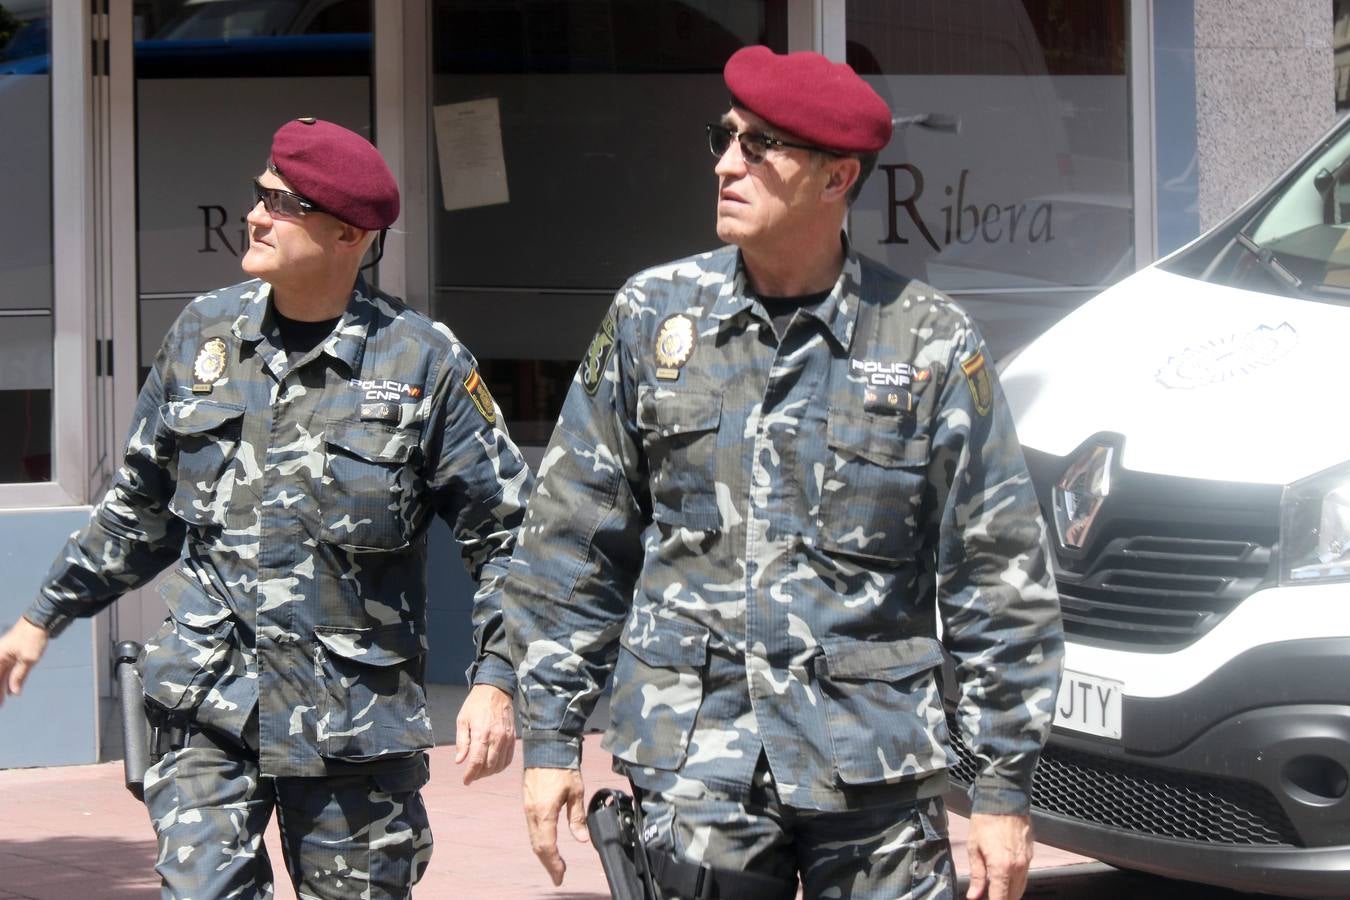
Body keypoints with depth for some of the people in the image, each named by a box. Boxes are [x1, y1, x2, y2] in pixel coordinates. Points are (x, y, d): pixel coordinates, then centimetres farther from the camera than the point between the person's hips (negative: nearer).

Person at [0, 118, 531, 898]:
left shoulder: (423, 362, -5)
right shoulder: (205, 332, 7)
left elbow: (507, 531, -1)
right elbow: (142, 505, 20)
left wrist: (495, 680, -11)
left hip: (355, 717, -2)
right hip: (208, 707, 2)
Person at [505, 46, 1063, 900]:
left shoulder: (932, 342, 0)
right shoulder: (652, 315, 5)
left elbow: (998, 575, 2)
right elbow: (573, 541, 9)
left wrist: (1006, 789, -1)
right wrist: (551, 737, 5)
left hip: (876, 768, -1)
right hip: (693, 769, 1)